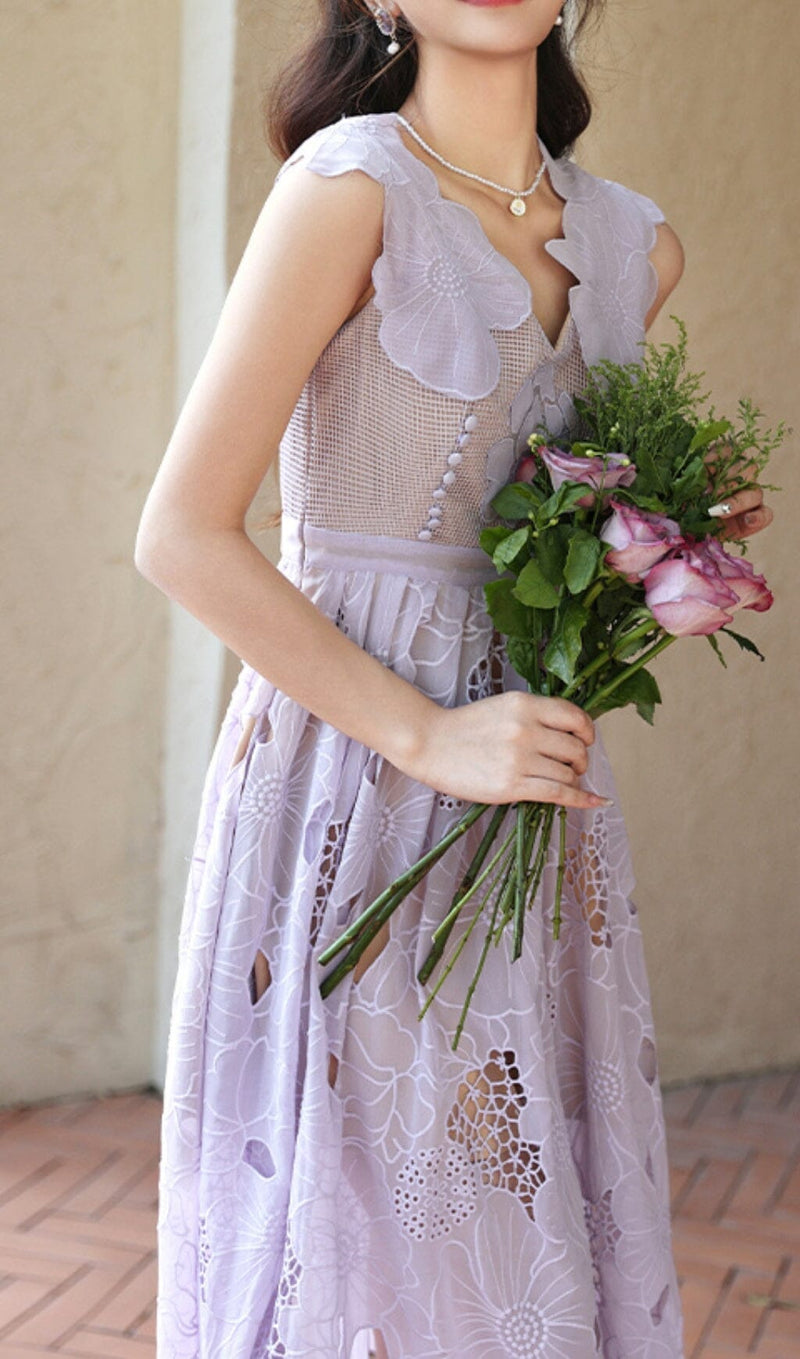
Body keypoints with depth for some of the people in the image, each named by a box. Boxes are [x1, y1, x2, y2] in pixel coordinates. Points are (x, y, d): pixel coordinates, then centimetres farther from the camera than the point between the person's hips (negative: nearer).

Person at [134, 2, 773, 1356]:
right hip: (355, 786, -6)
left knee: (540, 1234, 11)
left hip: (535, 796, 6)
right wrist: (429, 736, -17)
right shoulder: (350, 182, -10)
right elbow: (181, 536, -13)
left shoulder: (636, 244, 9)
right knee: (366, 1245, 1)